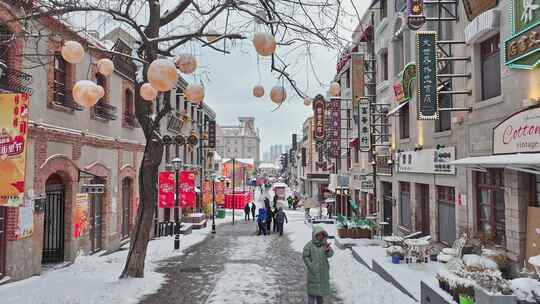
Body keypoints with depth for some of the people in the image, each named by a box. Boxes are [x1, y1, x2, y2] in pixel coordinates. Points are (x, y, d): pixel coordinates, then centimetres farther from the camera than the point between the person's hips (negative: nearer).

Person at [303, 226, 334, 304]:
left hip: (323, 271, 4)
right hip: (313, 271, -4)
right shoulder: (309, 245, -15)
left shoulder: (325, 244, -3)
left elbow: (330, 254, -14)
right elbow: (305, 256, -10)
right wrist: (310, 266, -14)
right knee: (312, 289, 1)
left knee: (321, 288, 17)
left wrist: (328, 250, -35)